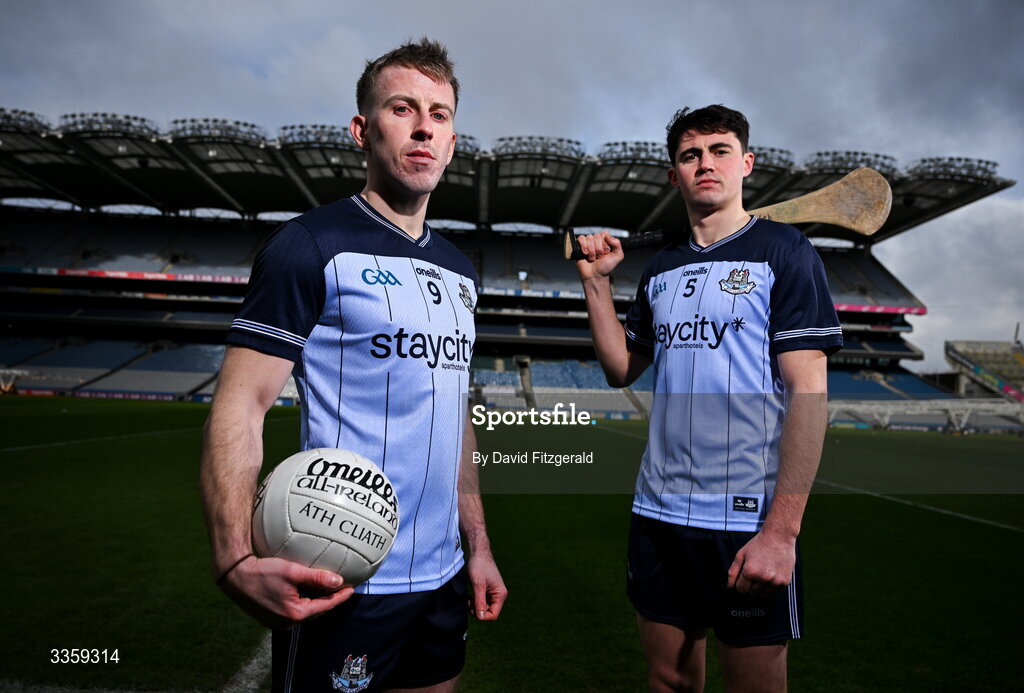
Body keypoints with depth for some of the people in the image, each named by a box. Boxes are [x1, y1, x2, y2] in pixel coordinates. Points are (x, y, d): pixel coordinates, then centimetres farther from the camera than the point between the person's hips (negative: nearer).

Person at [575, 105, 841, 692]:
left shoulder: (785, 252, -4)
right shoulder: (660, 269, 12)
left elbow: (809, 393, -11)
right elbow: (622, 370, 14)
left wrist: (781, 530, -17)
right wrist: (597, 283, 5)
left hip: (749, 521, -4)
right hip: (658, 513, 5)